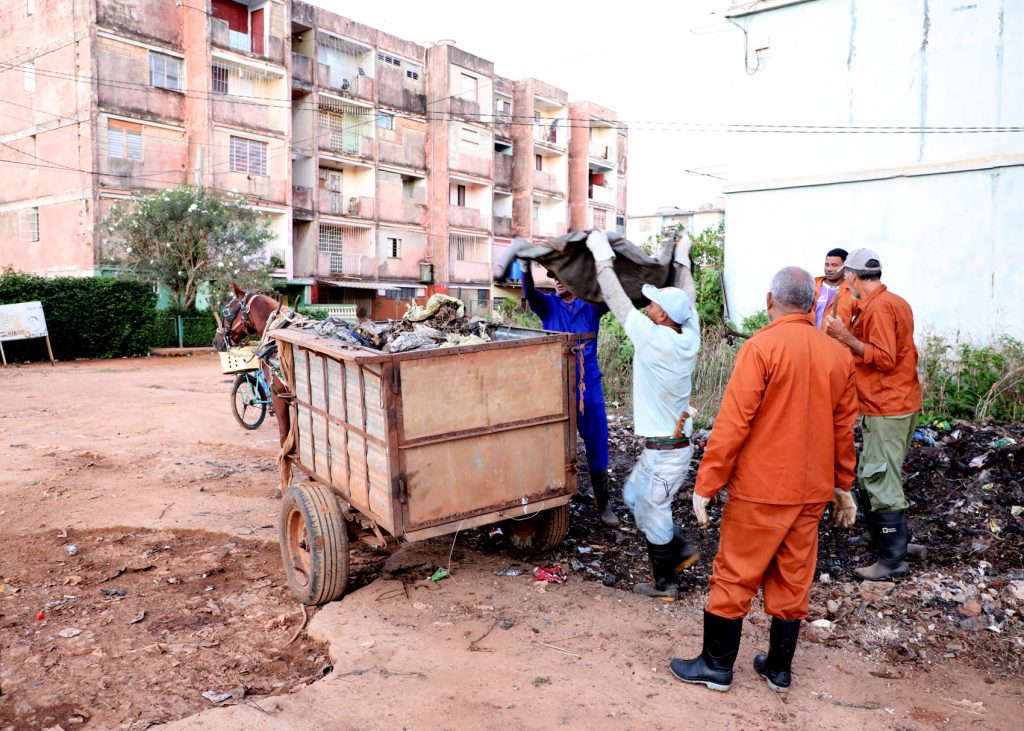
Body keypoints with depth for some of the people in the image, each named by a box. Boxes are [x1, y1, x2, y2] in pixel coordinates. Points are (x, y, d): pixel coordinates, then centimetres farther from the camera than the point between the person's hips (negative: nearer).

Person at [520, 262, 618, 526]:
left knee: (597, 446, 7)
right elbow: (530, 294, -17)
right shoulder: (548, 305, 2)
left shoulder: (591, 305, 3)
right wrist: (525, 265, -35)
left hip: (589, 386, 1)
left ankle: (603, 503, 20)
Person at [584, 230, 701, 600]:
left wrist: (603, 257, -4)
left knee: (653, 515, 8)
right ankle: (681, 548, 32)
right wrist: (681, 258, 27)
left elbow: (618, 302, -14)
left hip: (664, 451, -9)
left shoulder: (653, 339, -22)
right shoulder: (689, 338, -3)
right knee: (634, 494, 26)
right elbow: (688, 303, 16)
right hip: (675, 443, 9)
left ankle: (664, 585, 25)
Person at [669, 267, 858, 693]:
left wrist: (705, 485, -13)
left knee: (734, 576, 7)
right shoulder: (838, 354, 3)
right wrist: (842, 486, 20)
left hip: (760, 488, -6)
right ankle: (779, 668, 30)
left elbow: (733, 423, -19)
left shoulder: (762, 347, -15)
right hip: (811, 490, 6)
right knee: (793, 579, 16)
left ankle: (716, 666, 20)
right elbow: (844, 427, 9)